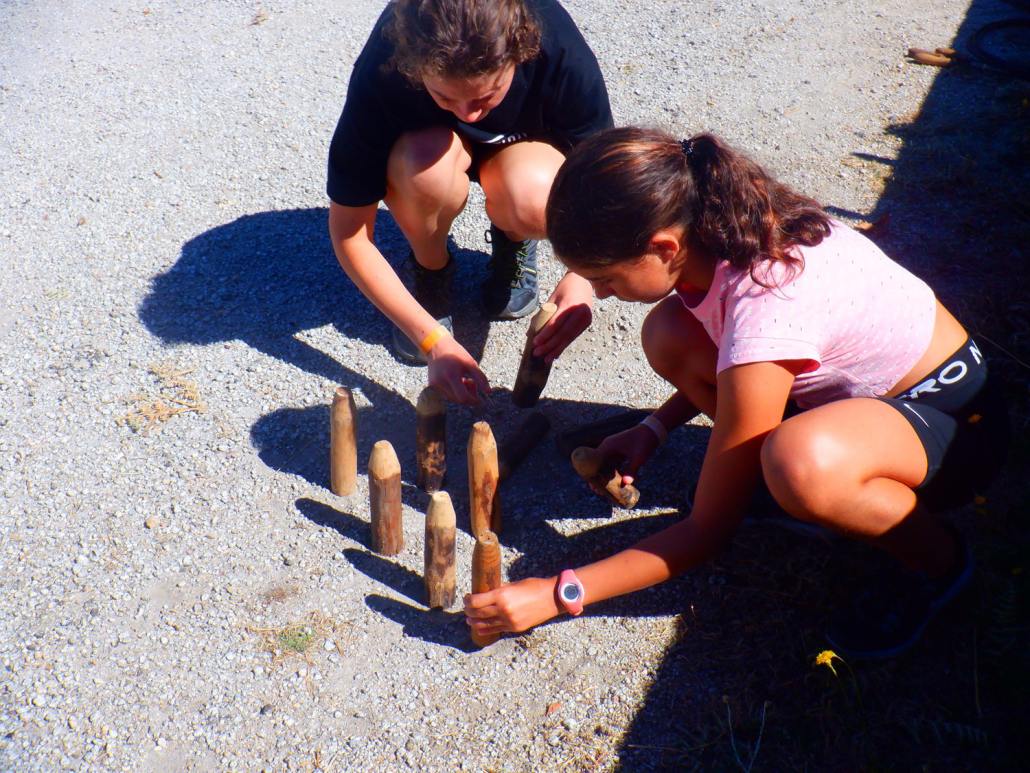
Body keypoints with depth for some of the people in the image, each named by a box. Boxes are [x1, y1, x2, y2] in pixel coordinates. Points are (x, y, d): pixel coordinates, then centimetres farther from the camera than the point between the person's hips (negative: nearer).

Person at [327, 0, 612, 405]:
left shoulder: (560, 50, -35)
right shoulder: (380, 73, -34)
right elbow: (349, 233, -26)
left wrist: (582, 276, -41)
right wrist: (433, 340, -31)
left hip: (521, 146, 0)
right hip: (423, 141, 0)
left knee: (532, 202, -36)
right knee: (428, 162, -37)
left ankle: (512, 242, 2)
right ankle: (430, 266, -4)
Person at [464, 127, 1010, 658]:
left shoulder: (763, 315, -36)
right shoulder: (718, 223, -14)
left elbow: (708, 530, -25)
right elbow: (725, 361, 11)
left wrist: (559, 594, -22)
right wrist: (652, 429, -2)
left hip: (955, 417, -7)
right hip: (848, 385, 7)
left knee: (799, 463, -41)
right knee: (668, 335, -10)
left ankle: (937, 556, -8)